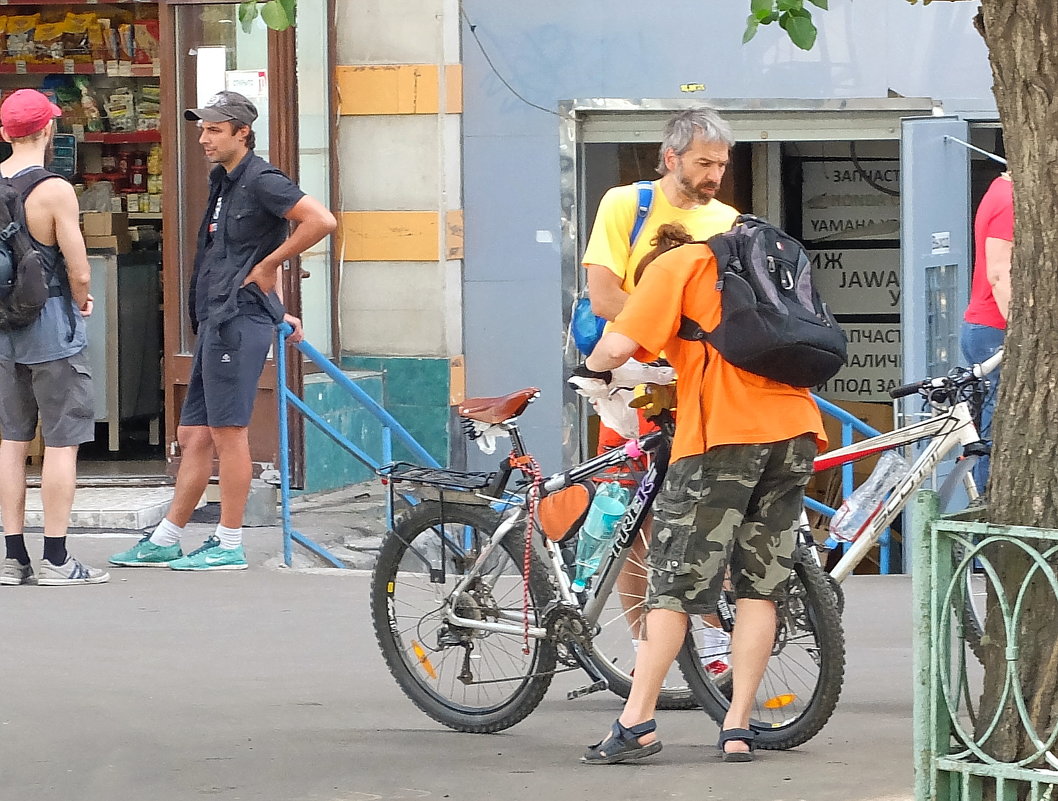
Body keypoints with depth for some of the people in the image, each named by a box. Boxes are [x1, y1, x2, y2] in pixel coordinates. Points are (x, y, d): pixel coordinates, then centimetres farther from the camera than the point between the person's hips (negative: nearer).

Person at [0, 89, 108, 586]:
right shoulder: (55, 191, -15)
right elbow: (79, 271, -15)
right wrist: (81, 300, 8)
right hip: (52, 324, -6)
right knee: (61, 442, 0)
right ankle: (56, 559, -1)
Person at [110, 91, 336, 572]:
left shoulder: (260, 181, -10)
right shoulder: (224, 182, 19)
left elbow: (321, 221, -23)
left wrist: (268, 267, -14)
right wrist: (274, 311, 22)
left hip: (239, 320, -10)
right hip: (214, 321, 10)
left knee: (228, 431, -7)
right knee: (194, 436, 12)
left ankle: (229, 546, -3)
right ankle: (165, 541, 16)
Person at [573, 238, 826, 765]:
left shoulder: (674, 266, 6)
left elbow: (619, 346, -7)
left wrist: (593, 367, 15)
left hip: (724, 435, -6)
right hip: (796, 430, 6)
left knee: (673, 583, 0)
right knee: (758, 587, 9)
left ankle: (637, 723, -1)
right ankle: (738, 729, 6)